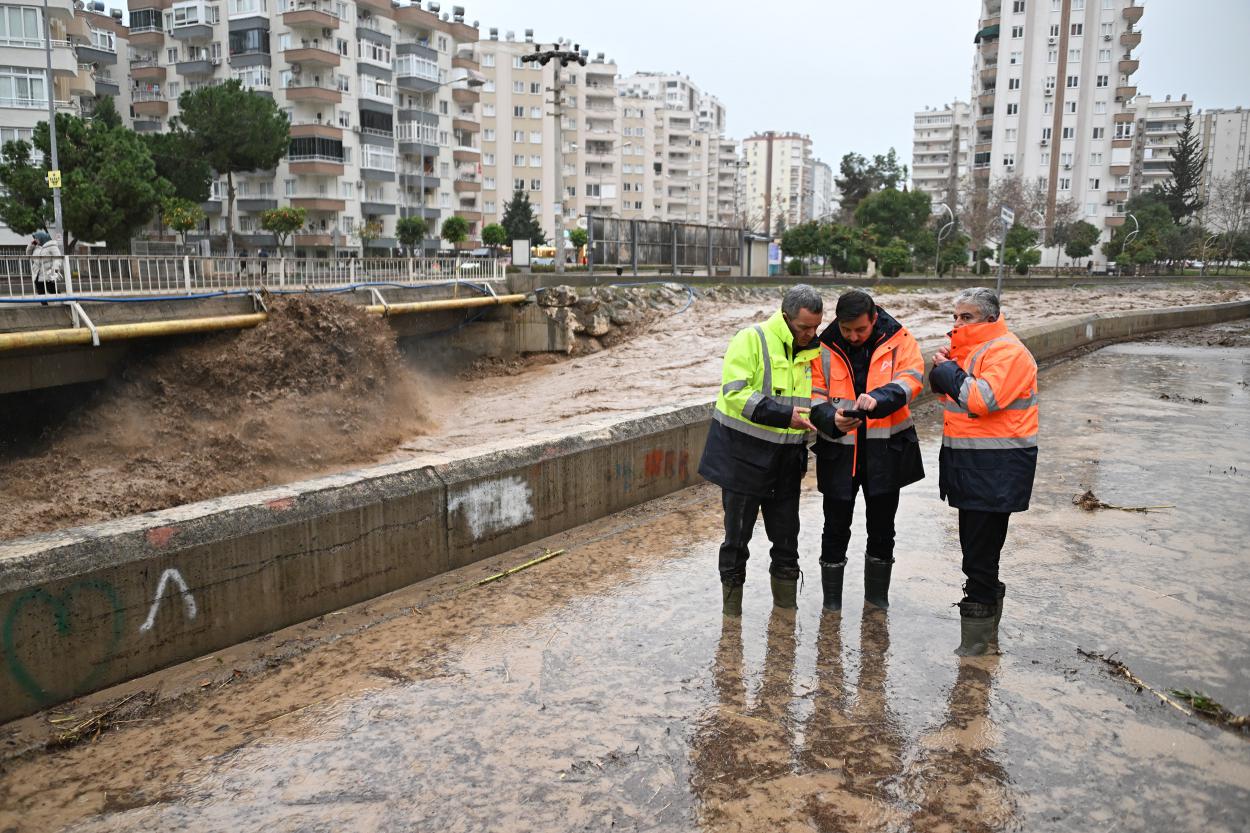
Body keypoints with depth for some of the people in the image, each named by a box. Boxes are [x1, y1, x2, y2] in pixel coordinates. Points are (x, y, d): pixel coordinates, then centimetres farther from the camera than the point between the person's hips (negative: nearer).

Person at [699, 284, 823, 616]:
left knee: (786, 537, 12)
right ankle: (731, 607, 22)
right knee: (737, 534, 6)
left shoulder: (813, 348, 7)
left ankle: (786, 607, 27)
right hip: (744, 456, -5)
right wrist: (785, 414, -27)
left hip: (786, 460, 5)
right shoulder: (752, 339, -12)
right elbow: (735, 393, -22)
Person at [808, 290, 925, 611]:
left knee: (882, 527, 14)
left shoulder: (898, 340, -4)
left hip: (886, 448, 0)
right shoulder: (825, 347, -3)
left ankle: (877, 595, 34)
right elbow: (814, 395, -4)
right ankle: (831, 600, 25)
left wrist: (878, 398, -36)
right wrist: (832, 419, -25)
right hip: (839, 449, 0)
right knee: (836, 527, 8)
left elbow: (911, 378, -17)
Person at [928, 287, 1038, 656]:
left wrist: (950, 374, -14)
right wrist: (943, 368, 2)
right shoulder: (970, 349, 16)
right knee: (977, 546, 17)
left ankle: (977, 635, 5)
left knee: (980, 552, -5)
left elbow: (984, 399, -26)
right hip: (970, 464, 10)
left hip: (995, 469, -10)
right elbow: (950, 393, 21)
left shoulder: (1007, 352, -14)